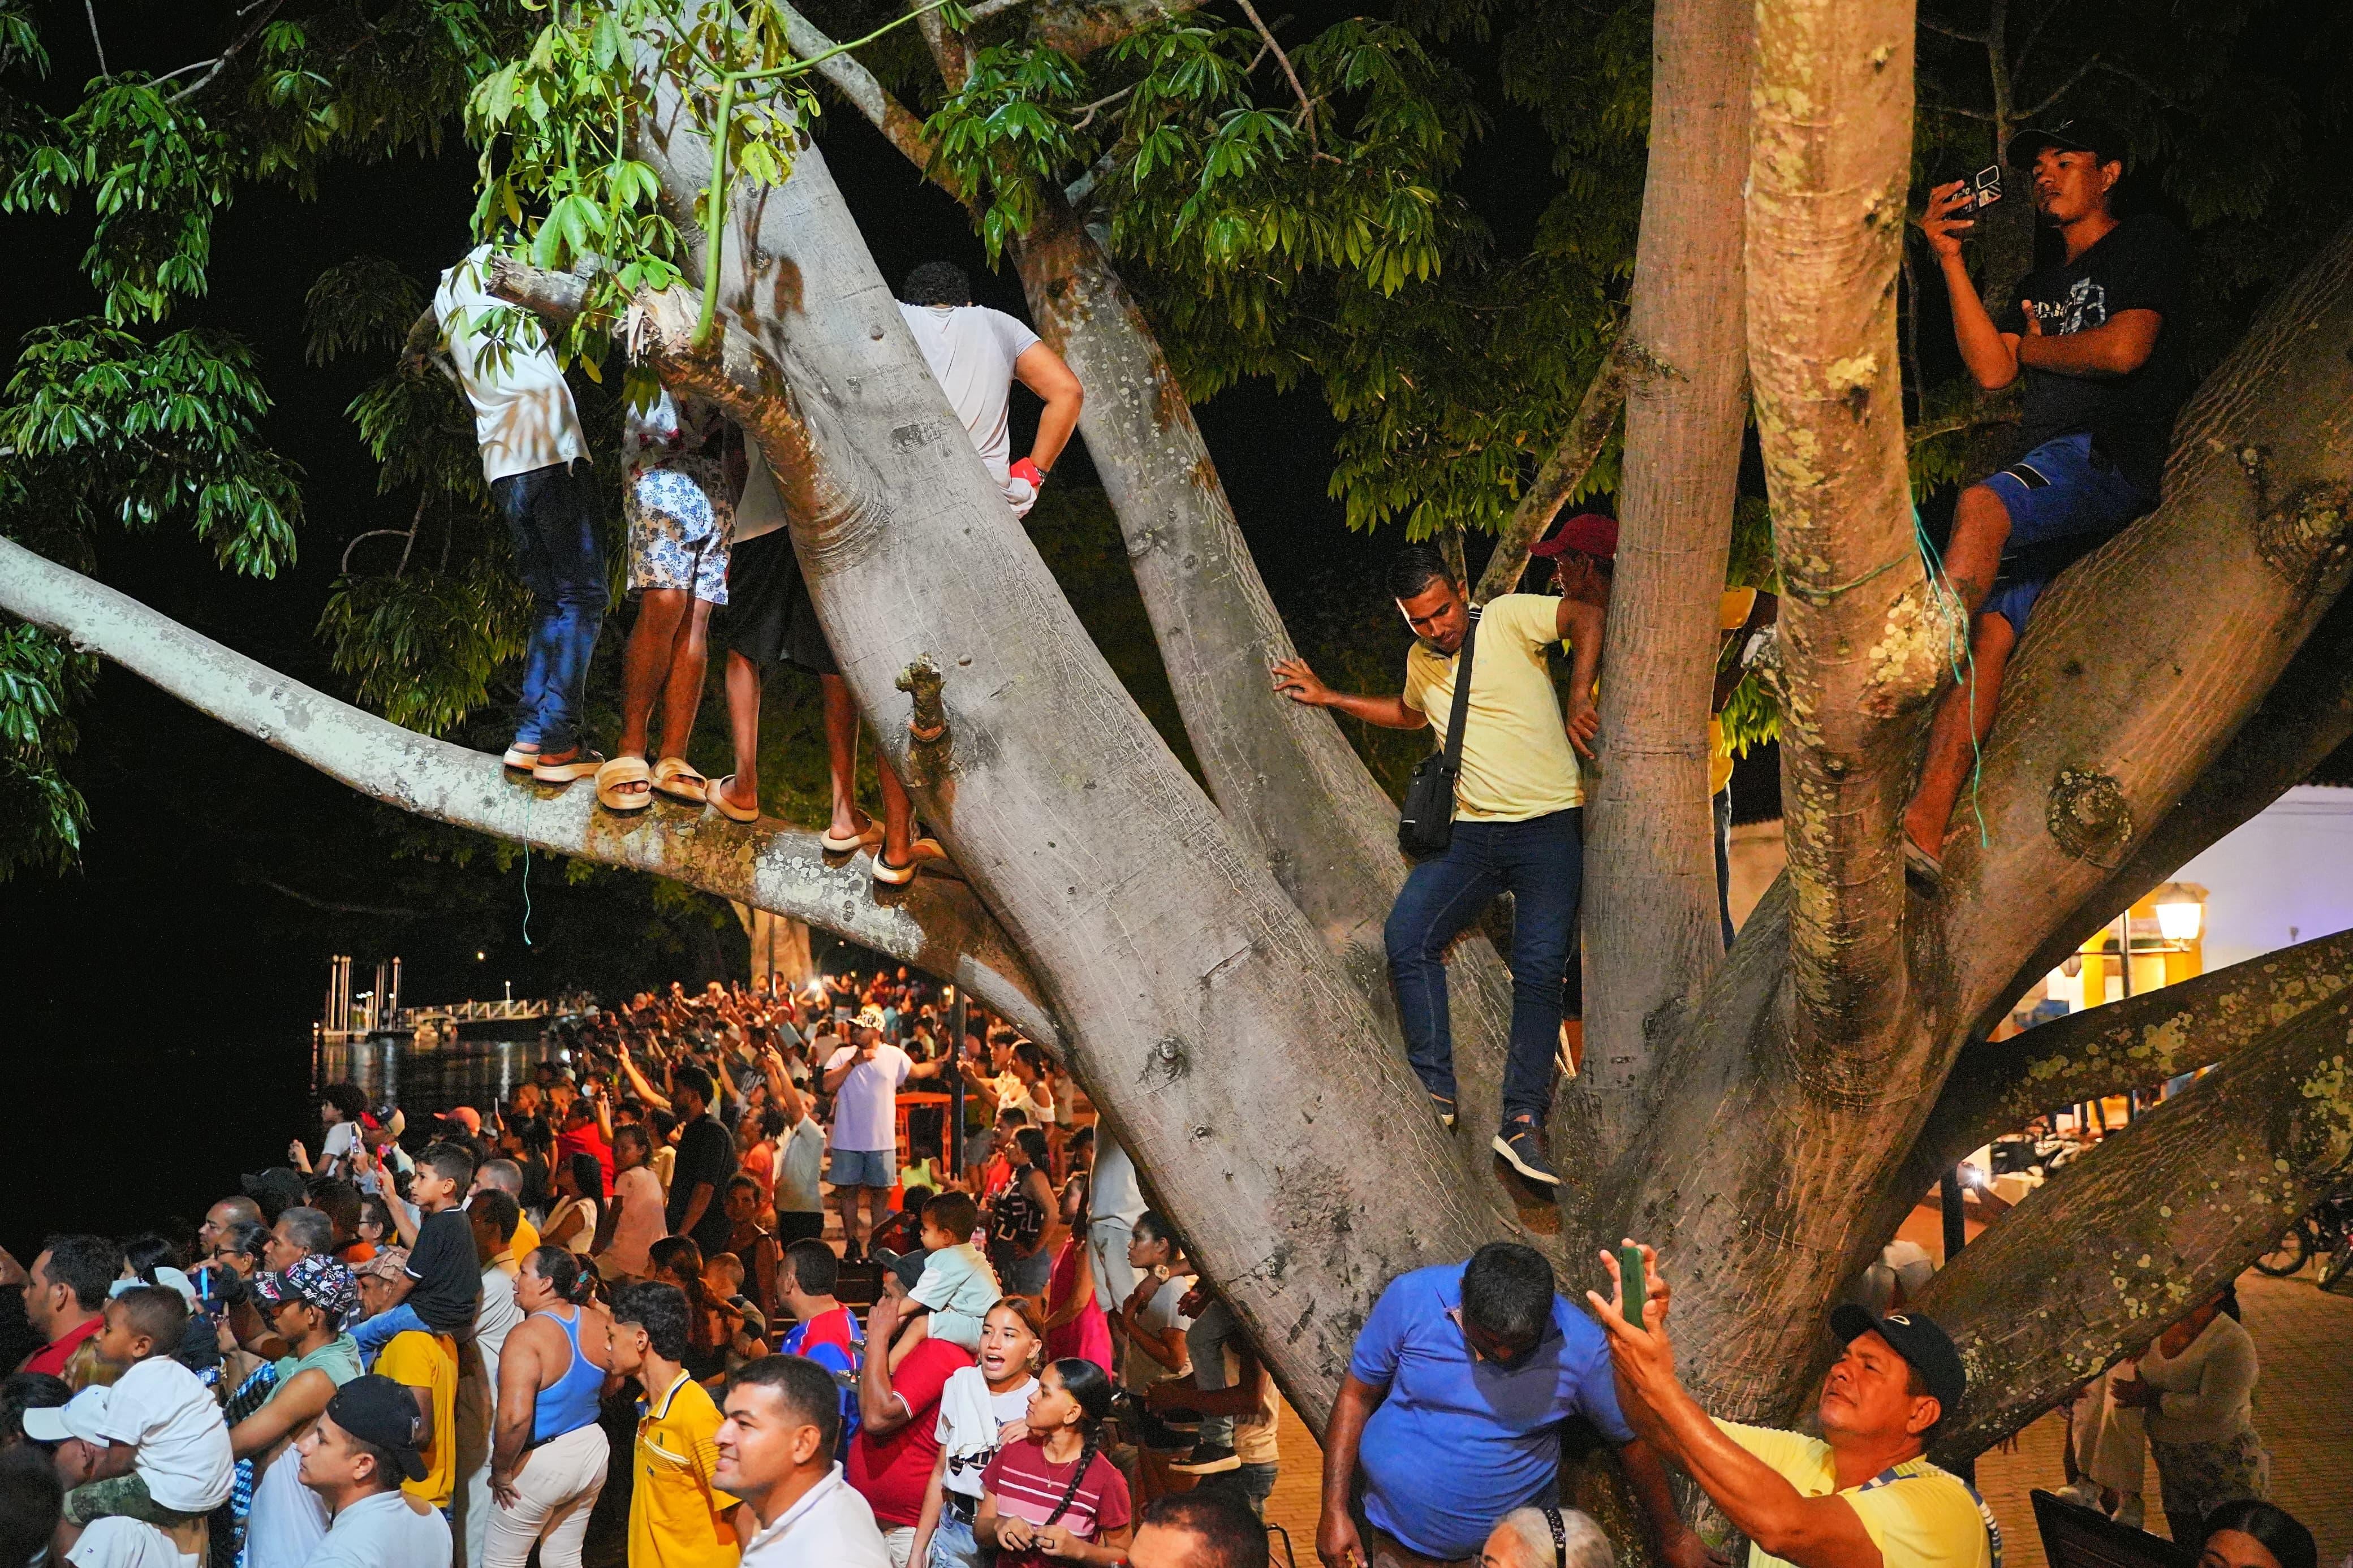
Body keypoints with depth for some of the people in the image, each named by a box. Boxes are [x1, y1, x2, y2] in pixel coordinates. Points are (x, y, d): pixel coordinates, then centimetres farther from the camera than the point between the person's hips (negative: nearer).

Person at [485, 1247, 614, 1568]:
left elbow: (515, 1417, -32)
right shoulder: (598, 1320, -4)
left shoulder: (527, 1335, -24)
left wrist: (501, 1470, -17)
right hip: (591, 1449, 7)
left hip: (542, 1462, -7)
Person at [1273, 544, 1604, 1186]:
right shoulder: (1420, 662, 15)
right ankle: (1436, 1092, -9)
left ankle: (1524, 1120, -9)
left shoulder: (1507, 618, -5)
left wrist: (1578, 700, -23)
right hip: (1472, 830, 6)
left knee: (1540, 971, -12)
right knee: (1408, 936, -13)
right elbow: (1409, 713, 37)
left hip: (1548, 825, -6)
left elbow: (1587, 616, -15)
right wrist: (1329, 699, 32)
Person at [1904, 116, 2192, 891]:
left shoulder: (2148, 242, 12)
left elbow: (2124, 348, -5)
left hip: (2111, 452, -6)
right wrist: (1950, 260, 9)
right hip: (2040, 473, 6)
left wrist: (2033, 346, 11)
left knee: (1983, 505, -37)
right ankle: (1925, 829, -30)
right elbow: (1992, 369, 13)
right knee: (1989, 631, -16)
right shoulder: (2040, 285, 32)